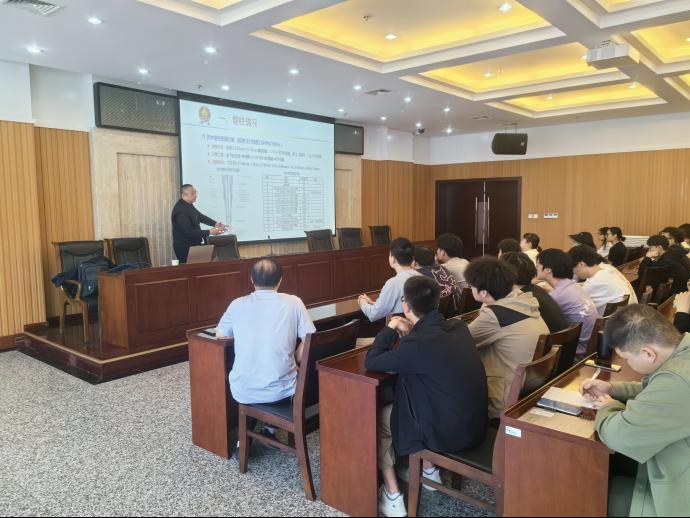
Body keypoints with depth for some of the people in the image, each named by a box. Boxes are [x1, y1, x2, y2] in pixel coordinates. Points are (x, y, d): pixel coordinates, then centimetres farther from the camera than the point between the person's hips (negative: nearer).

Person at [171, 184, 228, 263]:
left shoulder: (189, 206, 4)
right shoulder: (180, 212, -23)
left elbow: (200, 217, 14)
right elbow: (189, 232, -27)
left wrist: (215, 224, -1)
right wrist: (209, 232, -26)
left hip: (193, 245, 9)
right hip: (185, 249, -9)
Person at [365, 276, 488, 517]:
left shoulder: (417, 344, -25)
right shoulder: (458, 326, -3)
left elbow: (371, 362, -12)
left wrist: (390, 329, -1)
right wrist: (410, 333, 8)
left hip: (448, 433, -7)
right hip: (474, 425, 7)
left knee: (378, 418, 13)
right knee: (399, 403, 27)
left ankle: (392, 498, 19)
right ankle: (430, 472, 37)